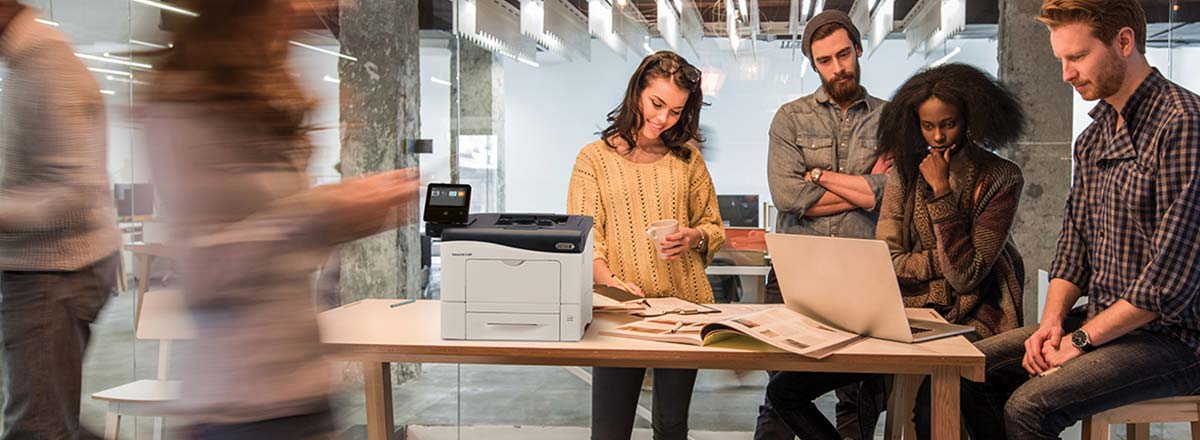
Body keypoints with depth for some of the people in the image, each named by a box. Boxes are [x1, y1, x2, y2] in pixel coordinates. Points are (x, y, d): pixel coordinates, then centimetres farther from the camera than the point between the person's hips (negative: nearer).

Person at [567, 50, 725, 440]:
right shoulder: (595, 158, 2)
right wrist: (610, 281, -23)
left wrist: (694, 238, -8)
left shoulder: (688, 159, 11)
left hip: (685, 305, 3)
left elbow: (714, 227, 15)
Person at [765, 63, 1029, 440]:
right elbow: (887, 264, 0)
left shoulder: (1001, 179, -4)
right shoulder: (907, 171, 9)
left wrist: (941, 192, -13)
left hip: (966, 324, -4)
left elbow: (965, 276, -12)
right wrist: (945, 261, -12)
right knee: (783, 391, -5)